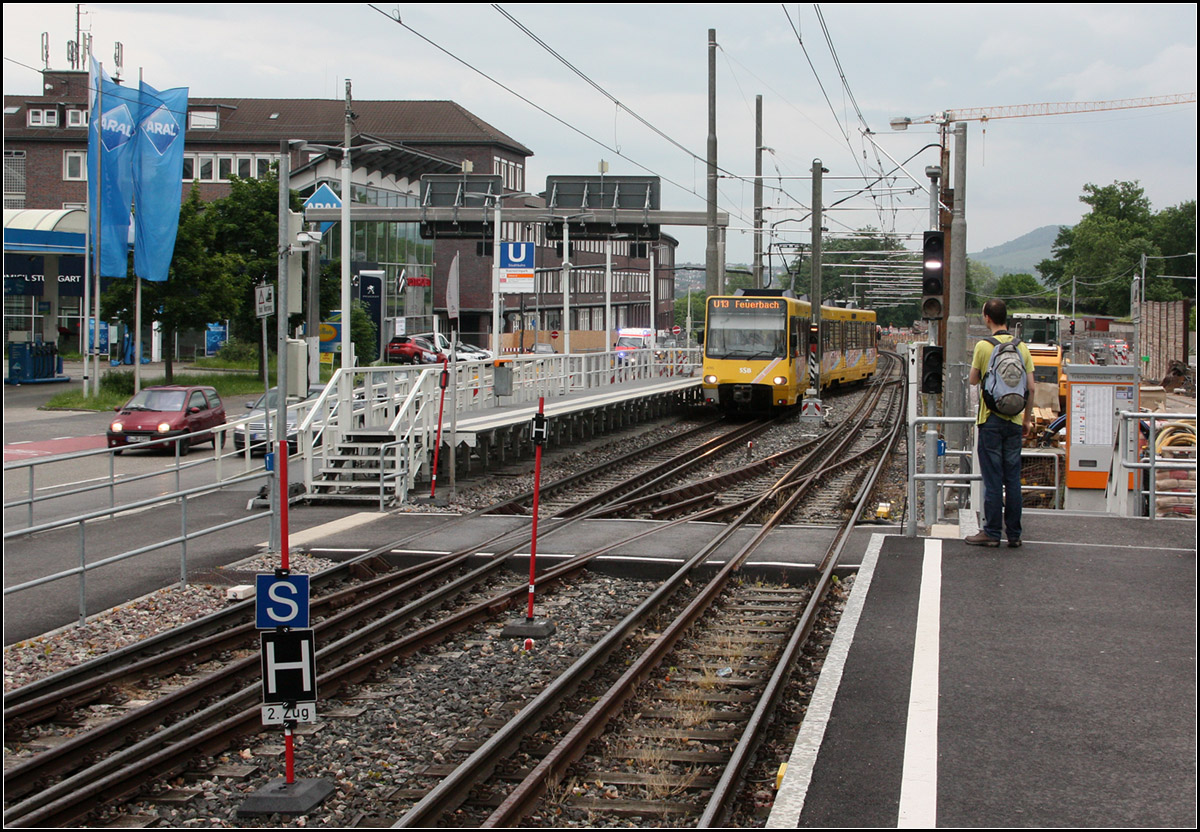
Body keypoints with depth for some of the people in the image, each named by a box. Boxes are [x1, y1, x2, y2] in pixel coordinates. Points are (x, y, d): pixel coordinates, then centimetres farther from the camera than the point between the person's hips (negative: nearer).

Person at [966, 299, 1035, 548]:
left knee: (992, 479, 0)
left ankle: (992, 532, 2)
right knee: (1013, 479, 8)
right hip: (1014, 421, 4)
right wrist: (1027, 419, 11)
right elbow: (1031, 388, 3)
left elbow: (973, 379, 0)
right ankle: (1014, 534, 10)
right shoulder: (1021, 347, 3)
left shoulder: (983, 346, -9)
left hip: (991, 419, -4)